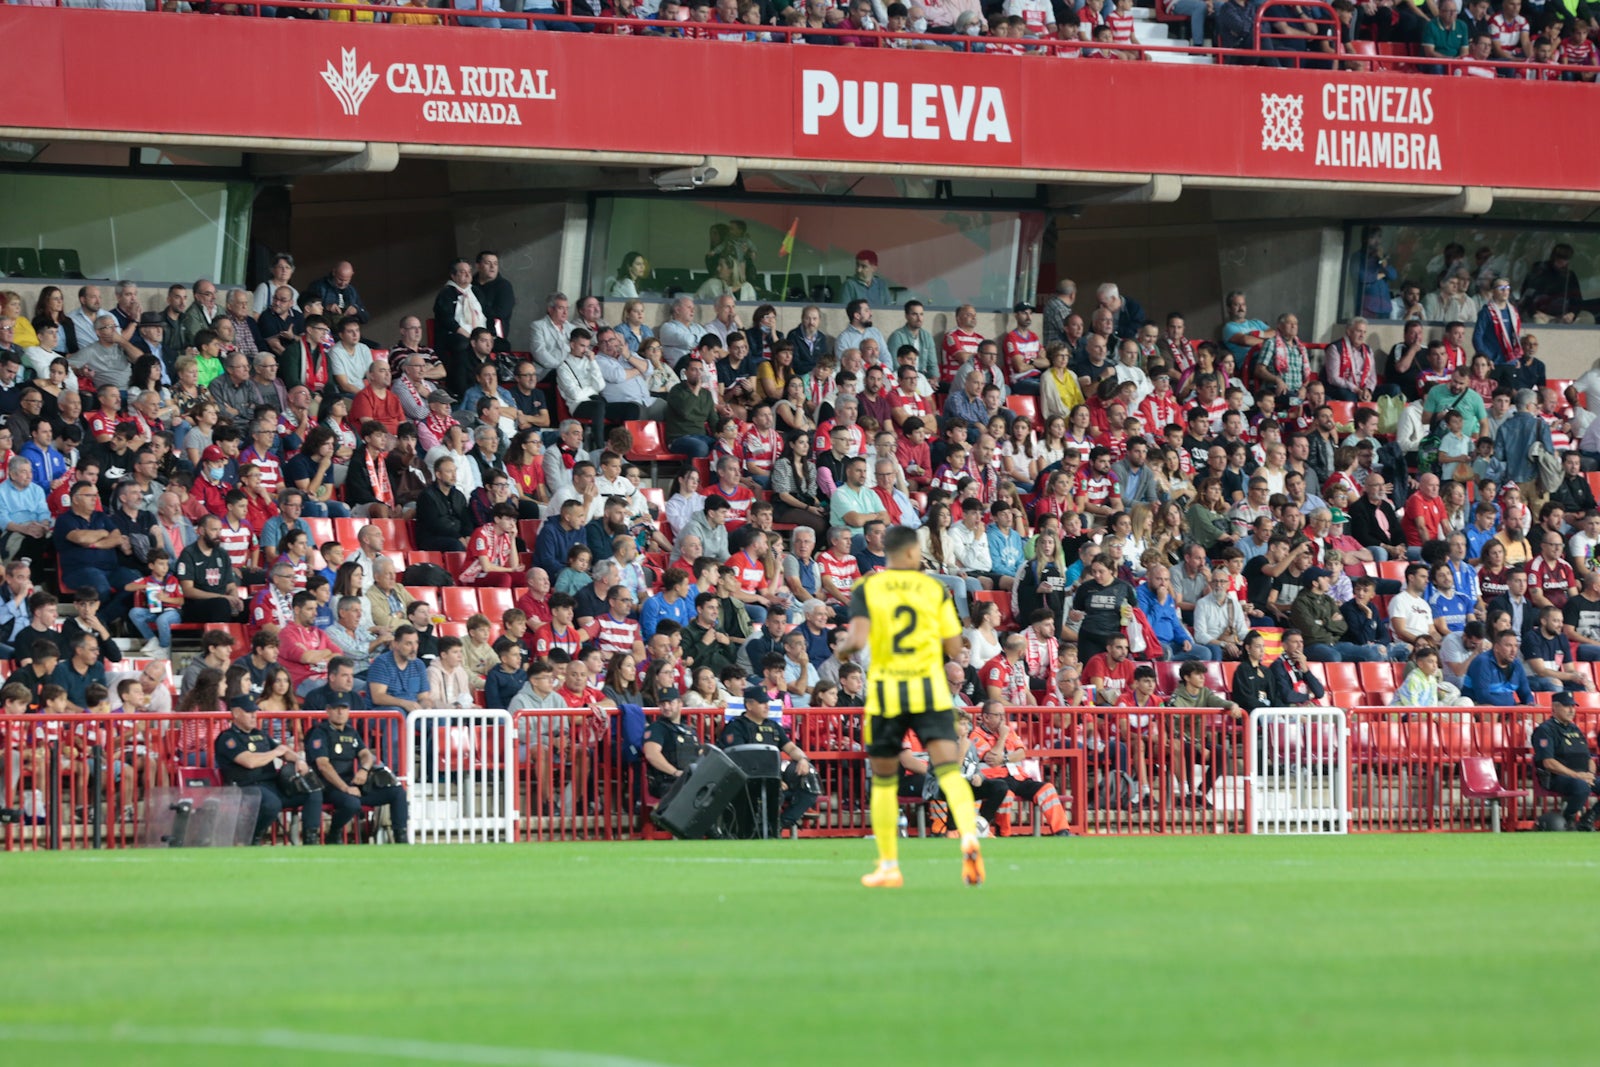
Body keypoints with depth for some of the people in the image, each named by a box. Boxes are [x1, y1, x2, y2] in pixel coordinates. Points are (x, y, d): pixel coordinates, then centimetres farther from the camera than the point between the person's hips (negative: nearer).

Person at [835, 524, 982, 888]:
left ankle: (888, 866, 18)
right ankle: (969, 837, -37)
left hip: (885, 694, 0)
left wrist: (841, 651, 10)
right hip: (930, 692, 0)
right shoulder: (934, 588, 5)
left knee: (883, 779, 15)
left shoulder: (866, 589, 1)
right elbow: (954, 649, 4)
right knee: (949, 770, -10)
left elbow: (857, 640, -12)